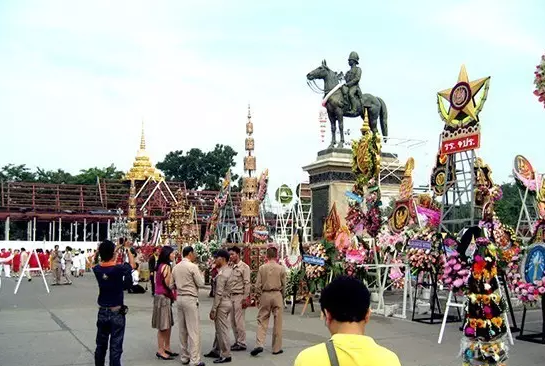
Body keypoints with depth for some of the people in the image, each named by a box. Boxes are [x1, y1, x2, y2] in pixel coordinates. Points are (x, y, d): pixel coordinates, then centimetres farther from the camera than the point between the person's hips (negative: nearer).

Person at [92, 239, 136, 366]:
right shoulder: (118, 269, -19)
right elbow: (132, 265, 2)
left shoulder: (97, 269, -6)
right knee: (115, 347, 0)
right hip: (117, 313, -5)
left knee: (101, 345, 17)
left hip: (102, 312, 5)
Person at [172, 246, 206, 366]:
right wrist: (201, 274, 7)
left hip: (179, 298, 7)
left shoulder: (176, 267, 8)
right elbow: (201, 284, -9)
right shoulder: (193, 266, -12)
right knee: (193, 330, -3)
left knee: (182, 329, 13)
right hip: (190, 299, -7)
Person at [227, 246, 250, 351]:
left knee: (239, 321, -6)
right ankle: (237, 341, 19)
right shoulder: (231, 267, 13)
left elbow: (247, 283, -11)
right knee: (233, 320, 10)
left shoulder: (244, 267, -7)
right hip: (231, 295, 7)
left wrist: (245, 298, -14)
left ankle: (241, 343, 1)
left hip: (239, 296, -7)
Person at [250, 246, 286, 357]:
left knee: (262, 321, 7)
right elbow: (283, 285, 2)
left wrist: (259, 296, 11)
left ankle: (259, 344, -7)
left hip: (265, 295, 1)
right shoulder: (281, 268, -4)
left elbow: (258, 285, -1)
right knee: (277, 322, 7)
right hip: (277, 295, 0)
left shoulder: (262, 268, -3)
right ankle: (276, 348, 12)